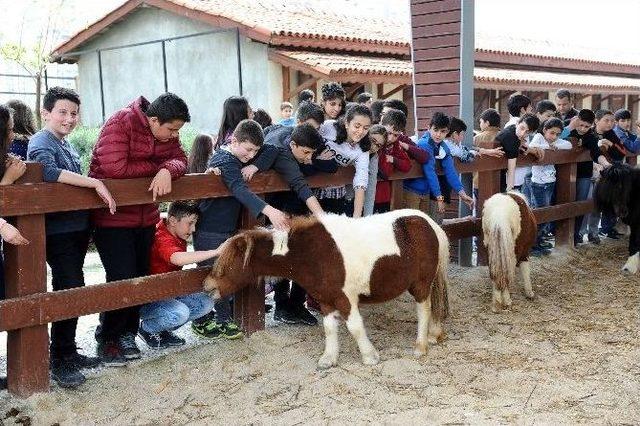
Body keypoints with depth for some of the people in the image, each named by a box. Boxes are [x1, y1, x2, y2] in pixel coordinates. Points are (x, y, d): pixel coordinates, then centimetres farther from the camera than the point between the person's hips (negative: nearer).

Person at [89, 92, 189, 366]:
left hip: (145, 217, 7)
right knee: (122, 279, -9)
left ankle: (127, 335, 24)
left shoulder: (167, 134, 3)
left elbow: (180, 160, -1)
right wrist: (156, 166, -17)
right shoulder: (120, 124, -19)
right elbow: (116, 168, -28)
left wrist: (168, 170, -25)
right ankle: (107, 340, 10)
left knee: (140, 276, 10)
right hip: (112, 217, -7)